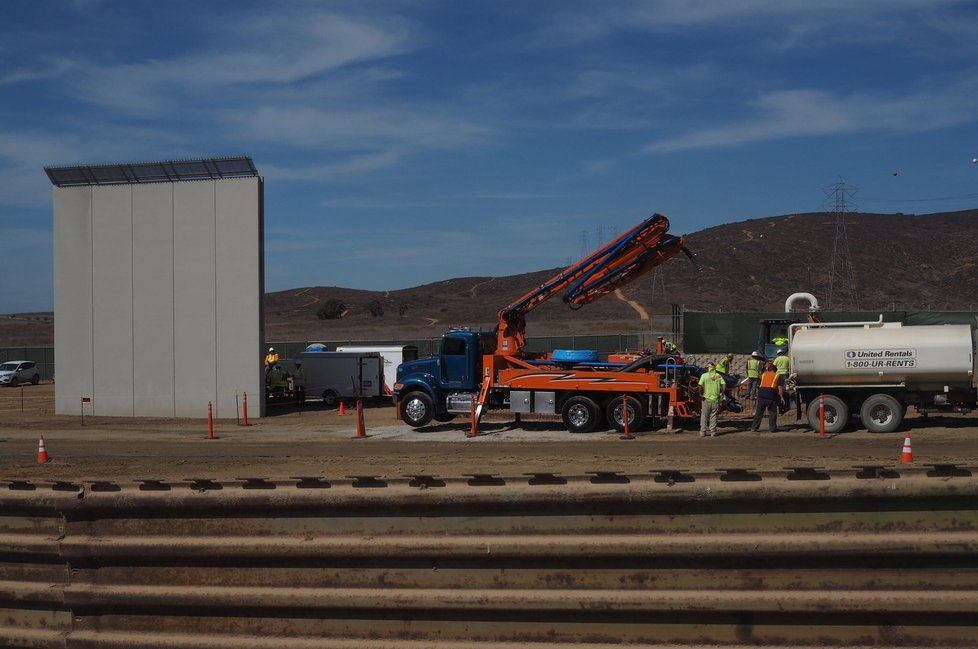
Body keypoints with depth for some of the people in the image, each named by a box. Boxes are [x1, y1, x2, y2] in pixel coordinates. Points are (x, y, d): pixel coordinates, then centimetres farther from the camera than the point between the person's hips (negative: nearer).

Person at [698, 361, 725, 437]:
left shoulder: (704, 375, -3)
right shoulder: (718, 376, 4)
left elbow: (700, 385, -14)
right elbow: (724, 385, -5)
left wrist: (701, 393, -4)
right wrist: (722, 393, 4)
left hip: (707, 399, -1)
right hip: (716, 399, 1)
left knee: (704, 416, 7)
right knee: (714, 416, 9)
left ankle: (703, 432, 8)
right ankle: (713, 432, 8)